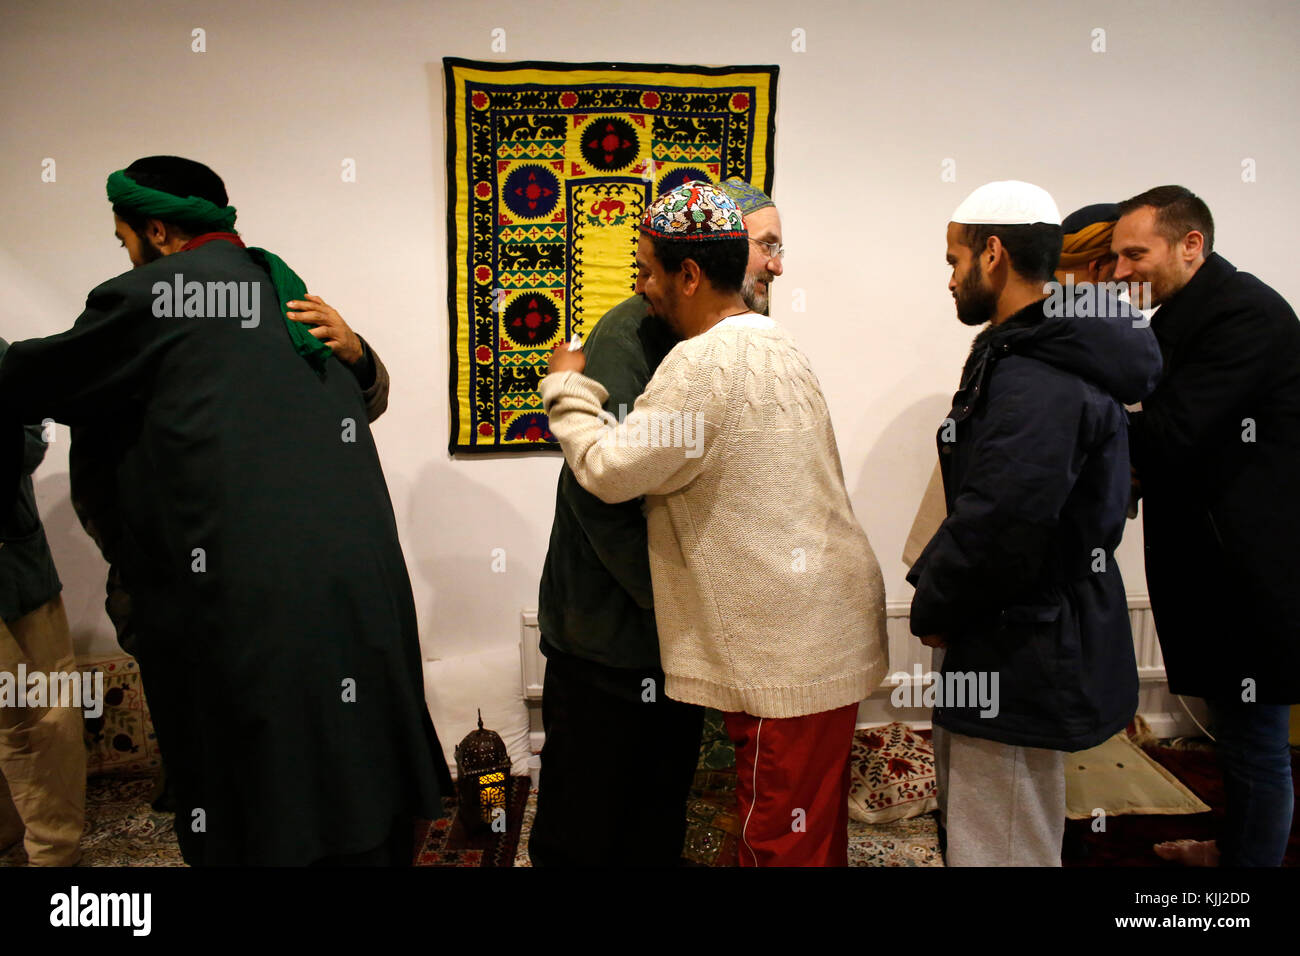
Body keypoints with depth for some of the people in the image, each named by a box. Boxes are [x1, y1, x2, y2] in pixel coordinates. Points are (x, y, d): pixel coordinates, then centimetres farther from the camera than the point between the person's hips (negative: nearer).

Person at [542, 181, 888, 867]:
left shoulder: (705, 361, -18)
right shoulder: (772, 345, 15)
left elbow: (610, 469, -16)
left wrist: (566, 387, 0)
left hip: (788, 646, -10)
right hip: (825, 630, 10)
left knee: (780, 840, 3)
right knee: (815, 828, 22)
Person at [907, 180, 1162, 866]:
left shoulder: (1038, 380, -23)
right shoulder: (1057, 357, 13)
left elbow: (1000, 526, -29)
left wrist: (934, 609, -11)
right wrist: (936, 590, 7)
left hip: (1021, 658, -11)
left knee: (999, 849, 3)